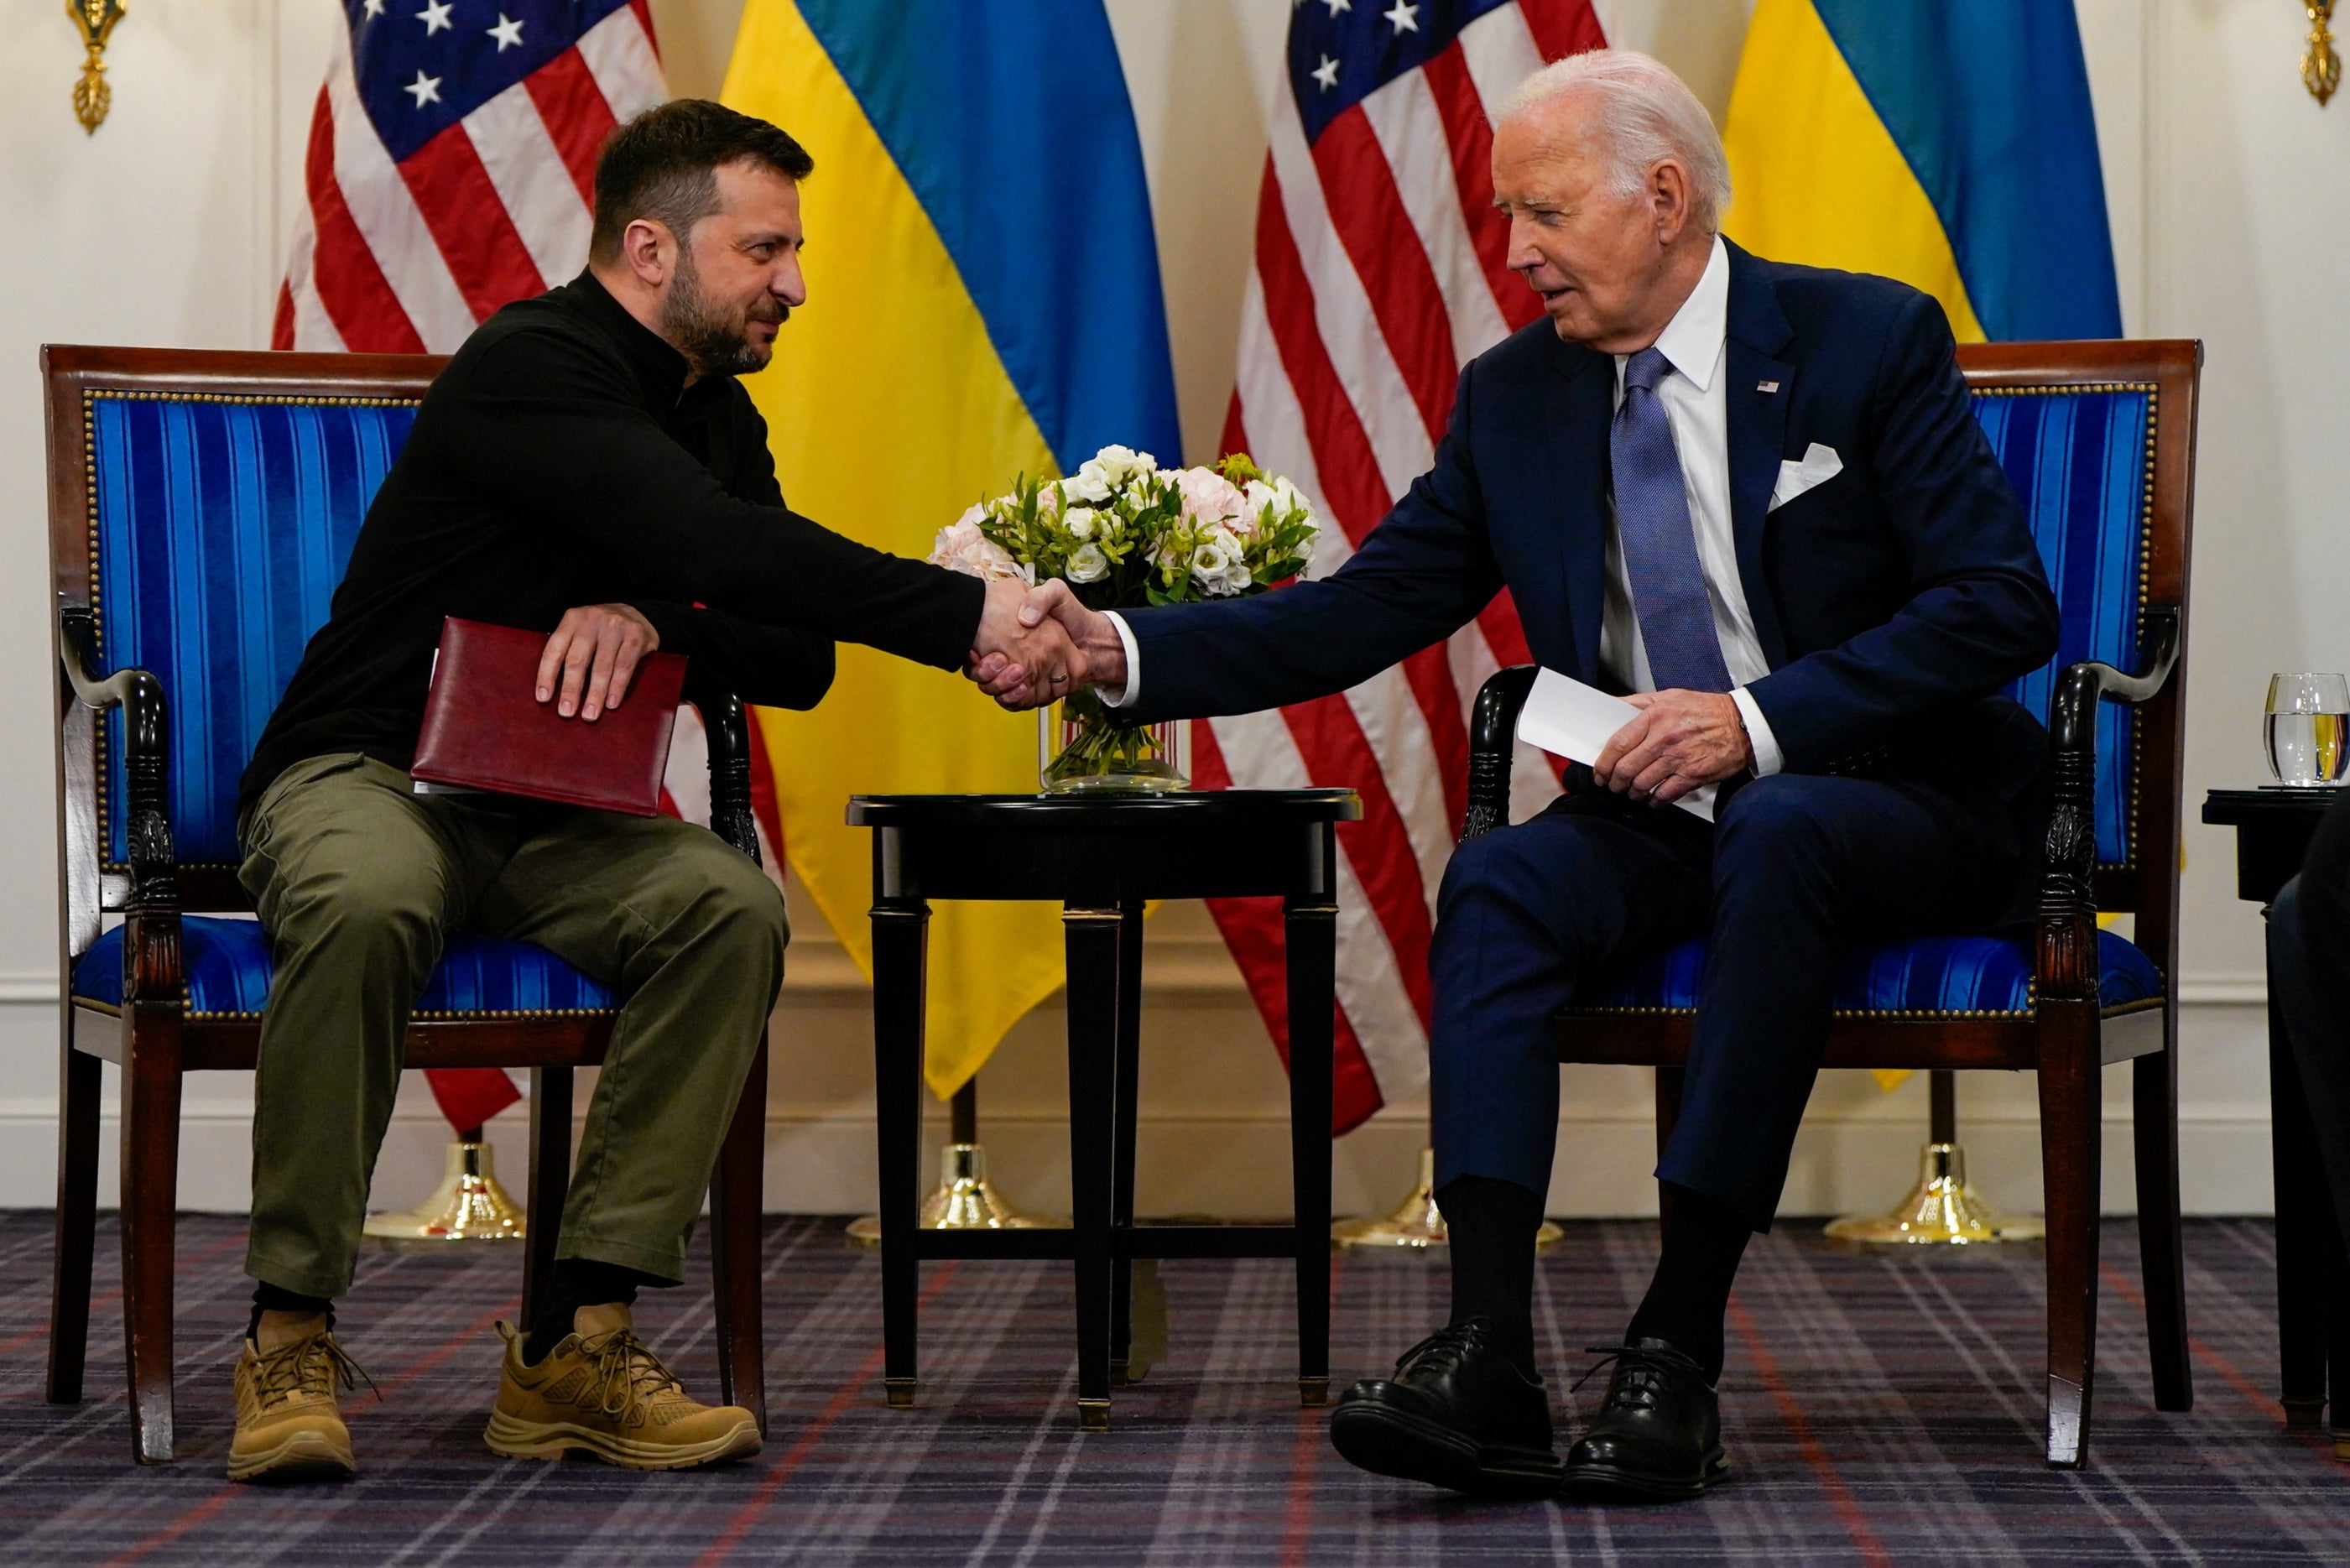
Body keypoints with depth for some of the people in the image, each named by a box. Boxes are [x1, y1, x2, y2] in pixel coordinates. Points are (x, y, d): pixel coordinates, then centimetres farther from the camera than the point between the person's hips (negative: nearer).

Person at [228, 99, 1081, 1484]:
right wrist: (967, 618, -36)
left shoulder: (718, 415, 11)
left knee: (736, 906, -24)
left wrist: (647, 618, -16)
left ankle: (576, 1342, -23)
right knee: (371, 902, -41)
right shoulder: (532, 368, -16)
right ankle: (292, 1331, -25)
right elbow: (713, 542, -32)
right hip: (363, 778, -6)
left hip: (548, 820, 7)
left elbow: (803, 663, 5)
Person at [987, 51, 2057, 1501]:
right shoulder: (1516, 395, 7)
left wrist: (1760, 718, -22)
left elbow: (2002, 607, -12)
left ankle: (1678, 1349, -34)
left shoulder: (1870, 341, -6)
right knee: (1500, 879, -26)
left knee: (1774, 836, -37)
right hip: (1663, 814, 4)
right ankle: (1489, 1357, -37)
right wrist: (1118, 649, -9)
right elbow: (1362, 612, 4)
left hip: (1887, 798, -4)